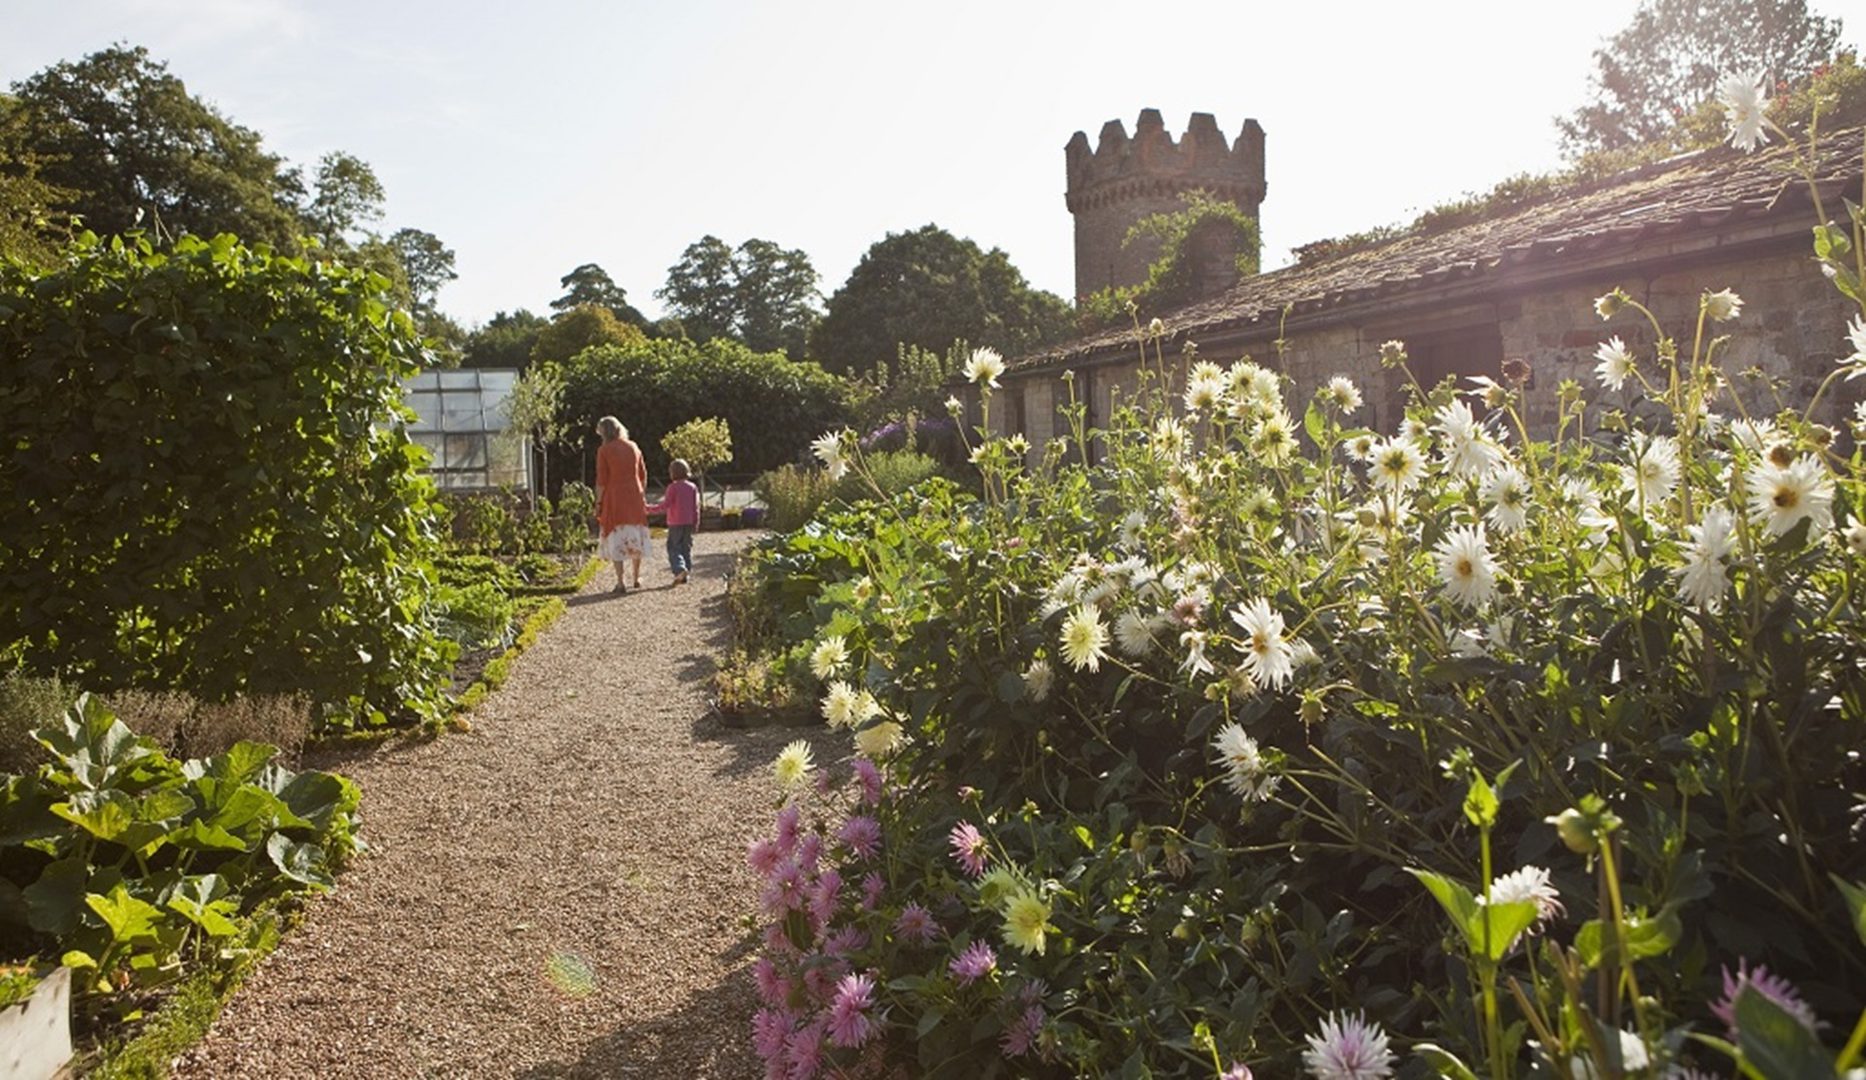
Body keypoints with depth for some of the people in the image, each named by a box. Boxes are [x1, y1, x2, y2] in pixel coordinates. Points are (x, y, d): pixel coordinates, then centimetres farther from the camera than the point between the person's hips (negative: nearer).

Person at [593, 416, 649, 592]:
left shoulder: (604, 450, -6)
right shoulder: (633, 447, 7)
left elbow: (601, 480, -8)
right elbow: (643, 475, 10)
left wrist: (598, 503, -3)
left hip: (614, 498, -4)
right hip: (635, 496, 4)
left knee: (616, 538, 0)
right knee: (635, 537, 14)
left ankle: (620, 582, -4)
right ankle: (636, 578, 23)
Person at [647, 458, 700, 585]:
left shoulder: (673, 487, -9)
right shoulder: (693, 487, 6)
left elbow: (665, 506, -11)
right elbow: (696, 507, 7)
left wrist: (650, 508, 0)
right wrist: (696, 522, 14)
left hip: (676, 523, -5)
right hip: (689, 522, 5)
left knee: (673, 547, 0)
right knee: (686, 548, 10)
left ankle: (680, 568, -22)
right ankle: (684, 576, 10)